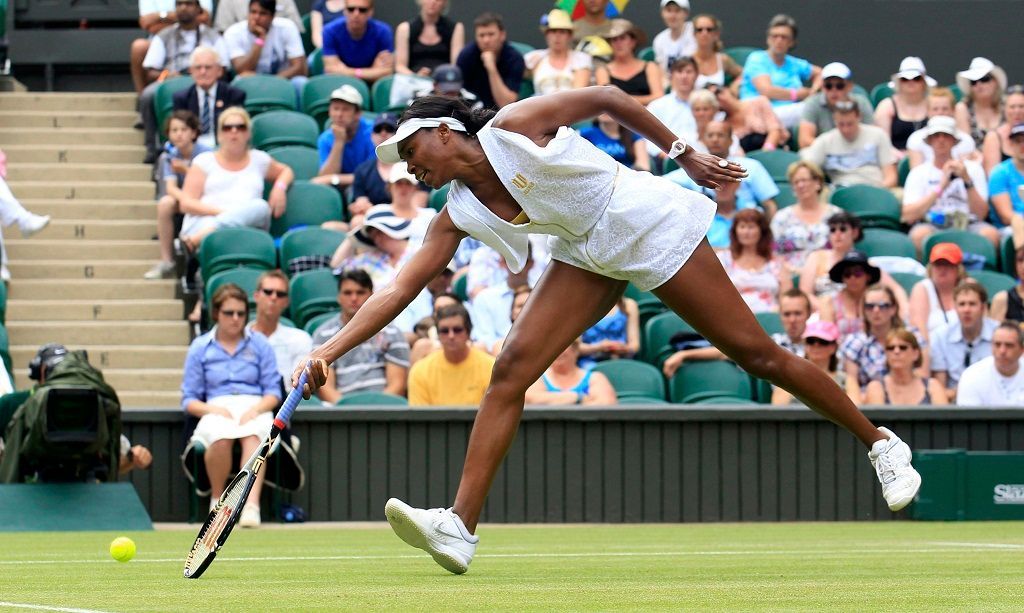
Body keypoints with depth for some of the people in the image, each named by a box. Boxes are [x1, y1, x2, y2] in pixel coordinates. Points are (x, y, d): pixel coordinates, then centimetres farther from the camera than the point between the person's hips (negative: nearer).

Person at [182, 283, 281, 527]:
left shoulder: (260, 344, 15)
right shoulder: (200, 348, 13)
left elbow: (273, 391, 10)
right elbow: (189, 400, 10)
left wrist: (255, 410, -12)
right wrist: (213, 409, -11)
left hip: (255, 408, 0)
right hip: (216, 409, 0)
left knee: (253, 435, -39)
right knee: (220, 436, -39)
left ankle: (252, 503, -55)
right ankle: (217, 498, -17)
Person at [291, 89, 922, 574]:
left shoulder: (514, 128, -19)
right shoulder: (458, 216, -3)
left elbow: (607, 97, -9)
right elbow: (400, 290, -4)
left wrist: (684, 152, -9)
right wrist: (329, 350, -14)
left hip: (652, 223, -6)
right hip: (588, 255, 6)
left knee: (756, 352, -3)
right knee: (511, 368, -12)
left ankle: (880, 443, 12)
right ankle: (461, 528, -18)